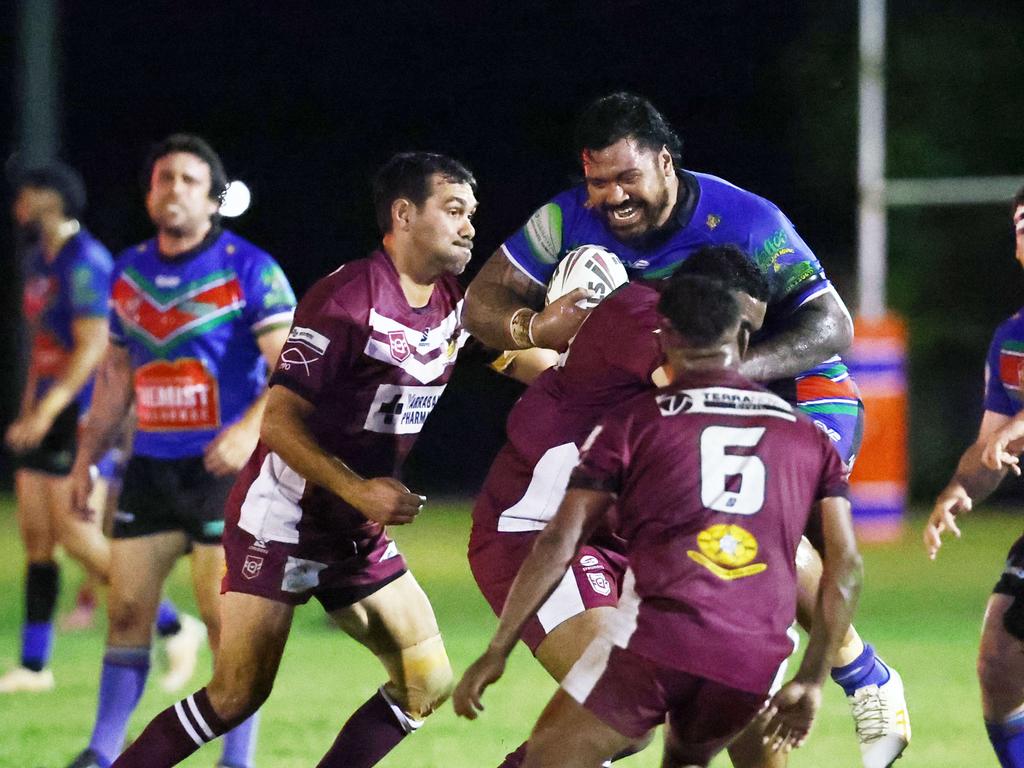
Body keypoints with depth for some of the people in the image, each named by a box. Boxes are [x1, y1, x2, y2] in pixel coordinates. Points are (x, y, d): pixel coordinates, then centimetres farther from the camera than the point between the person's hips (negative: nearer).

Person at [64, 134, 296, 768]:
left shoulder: (248, 269, -7)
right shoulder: (130, 272, 11)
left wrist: (251, 428, -29)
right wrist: (88, 456, 19)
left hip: (224, 467, -5)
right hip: (151, 467, 5)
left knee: (226, 616, -8)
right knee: (126, 611, 5)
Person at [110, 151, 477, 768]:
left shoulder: (452, 305, 3)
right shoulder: (347, 299, -20)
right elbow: (280, 422, -21)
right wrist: (359, 491, -29)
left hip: (359, 534, 8)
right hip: (284, 521, -8)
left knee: (428, 685, 0)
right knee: (238, 698, -10)